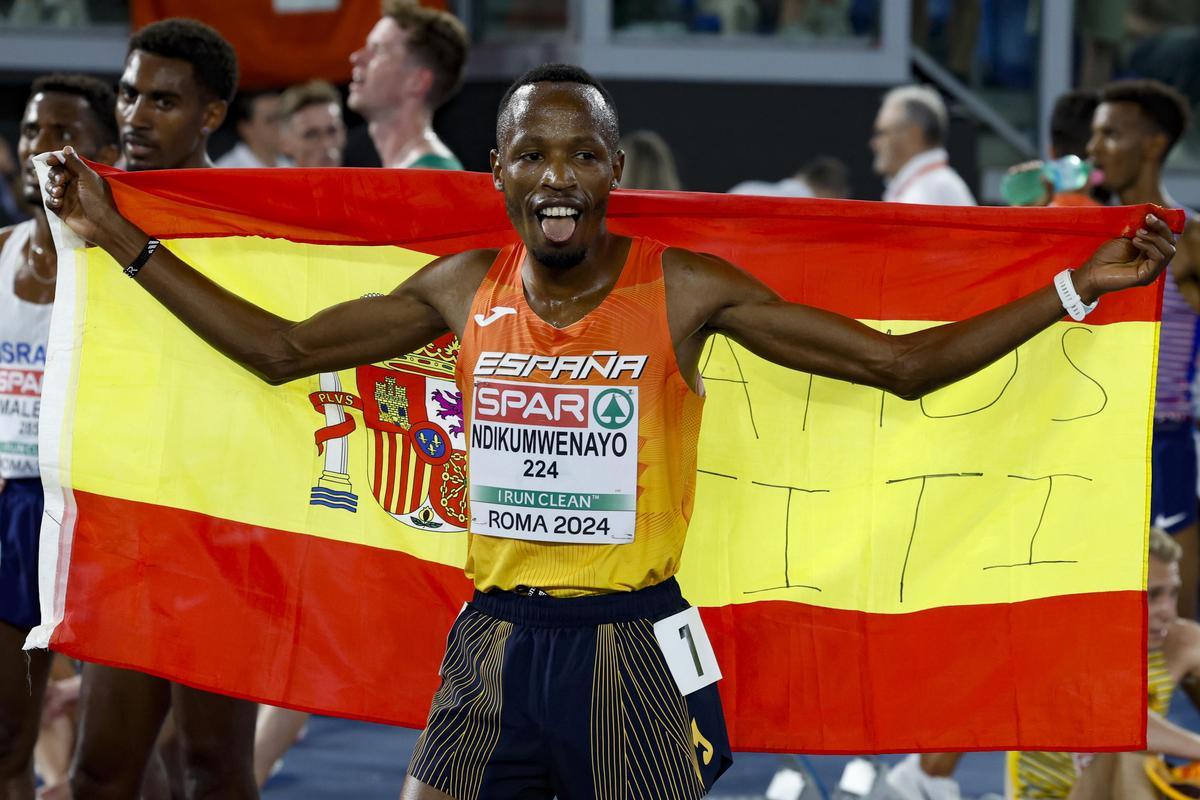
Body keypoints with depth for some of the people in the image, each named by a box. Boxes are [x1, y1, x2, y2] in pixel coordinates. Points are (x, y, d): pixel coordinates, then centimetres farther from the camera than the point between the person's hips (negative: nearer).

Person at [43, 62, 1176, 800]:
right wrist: (122, 240, 15)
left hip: (634, 647, -3)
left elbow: (902, 363, -3)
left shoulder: (684, 291, -5)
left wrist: (1076, 290, -9)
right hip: (493, 643, 3)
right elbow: (281, 350, 15)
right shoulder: (464, 290, 4)